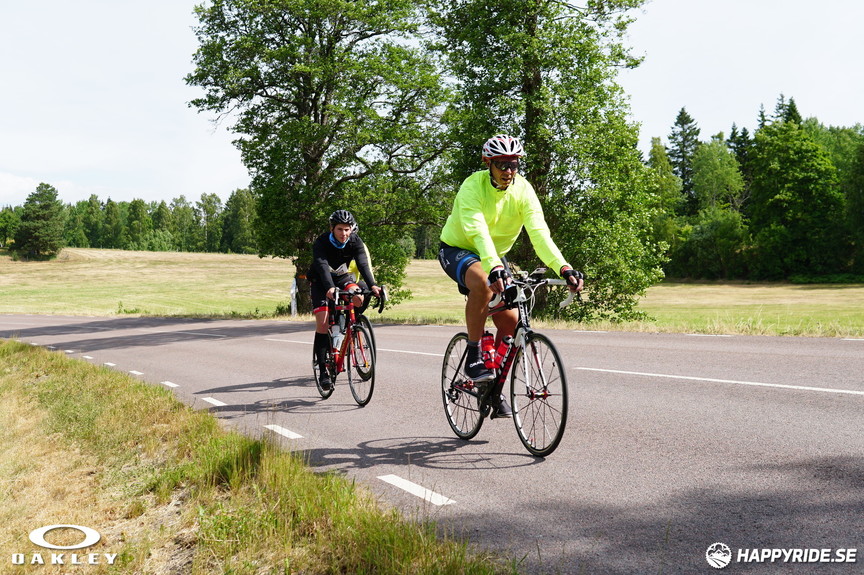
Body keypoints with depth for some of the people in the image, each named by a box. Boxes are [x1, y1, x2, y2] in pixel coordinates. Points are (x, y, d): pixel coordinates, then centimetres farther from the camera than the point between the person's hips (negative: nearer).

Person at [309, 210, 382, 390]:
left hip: (343, 277, 2)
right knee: (323, 323, -15)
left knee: (358, 298, -30)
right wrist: (329, 288, -60)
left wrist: (372, 285, -49)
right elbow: (322, 266, -42)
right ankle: (323, 371, -10)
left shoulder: (355, 242, -19)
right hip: (320, 281, -2)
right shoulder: (321, 243, -26)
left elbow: (363, 264, -31)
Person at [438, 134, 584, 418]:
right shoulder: (473, 187, -26)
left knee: (510, 320, -7)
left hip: (495, 255, 5)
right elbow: (478, 232, -41)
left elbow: (539, 232, -26)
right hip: (457, 249, -5)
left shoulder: (523, 190, -14)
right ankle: (473, 357, -23)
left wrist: (563, 267, -42)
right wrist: (494, 267, -59)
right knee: (482, 283, -38)